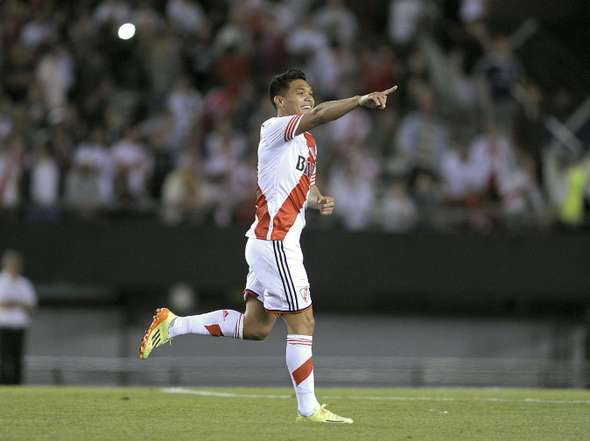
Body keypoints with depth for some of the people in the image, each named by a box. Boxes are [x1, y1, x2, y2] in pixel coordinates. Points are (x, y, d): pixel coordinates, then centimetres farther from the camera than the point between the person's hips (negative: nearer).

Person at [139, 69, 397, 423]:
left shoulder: (309, 142, 18)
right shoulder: (275, 129, -11)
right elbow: (317, 116, -30)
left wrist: (319, 201, 6)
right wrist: (359, 100, -43)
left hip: (271, 242, 10)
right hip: (274, 241, -10)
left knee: (255, 327, 13)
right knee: (303, 323, -6)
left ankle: (173, 325, 20)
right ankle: (308, 408, 1)